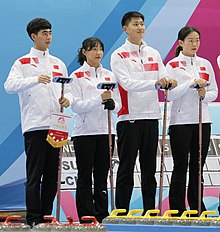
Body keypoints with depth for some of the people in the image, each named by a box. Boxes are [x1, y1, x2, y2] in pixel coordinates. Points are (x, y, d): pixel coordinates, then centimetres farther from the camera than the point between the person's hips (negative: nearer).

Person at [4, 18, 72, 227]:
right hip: (34, 126, -5)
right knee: (34, 175, -6)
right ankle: (33, 219, -5)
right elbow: (9, 85, -14)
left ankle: (47, 216, 12)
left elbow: (69, 90, 21)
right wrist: (35, 80, -28)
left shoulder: (58, 64, 18)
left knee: (52, 176, 6)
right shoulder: (23, 63, 2)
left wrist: (68, 99, -3)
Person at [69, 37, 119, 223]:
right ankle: (86, 219, -1)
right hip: (85, 131, -4)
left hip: (106, 131, 4)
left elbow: (117, 103, 13)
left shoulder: (109, 75, 13)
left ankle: (102, 216, 9)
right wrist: (100, 99, -21)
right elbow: (76, 106, -10)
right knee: (85, 177, -2)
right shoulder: (77, 76, -1)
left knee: (102, 177, 6)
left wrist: (112, 104, -10)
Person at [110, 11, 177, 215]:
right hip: (129, 117, -5)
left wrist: (168, 82, -17)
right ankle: (122, 213, 0)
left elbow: (163, 80, 7)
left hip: (151, 116, 5)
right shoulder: (119, 56, -3)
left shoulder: (153, 54, 13)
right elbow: (127, 83, -16)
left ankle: (150, 212, 11)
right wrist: (154, 83, -28)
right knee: (126, 169, -3)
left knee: (149, 168, 8)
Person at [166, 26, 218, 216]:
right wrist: (191, 84, -21)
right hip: (180, 121, -4)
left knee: (198, 166, 7)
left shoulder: (205, 64, 11)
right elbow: (170, 94, -11)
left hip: (202, 120, 4)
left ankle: (197, 209, 13)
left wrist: (205, 95, -9)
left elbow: (214, 91, 12)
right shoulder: (173, 65, -2)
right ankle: (177, 210, 2)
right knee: (180, 168, -2)